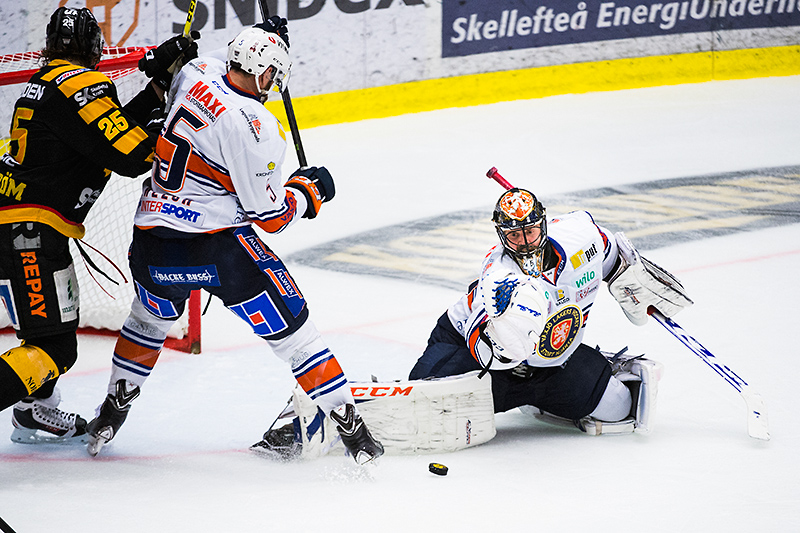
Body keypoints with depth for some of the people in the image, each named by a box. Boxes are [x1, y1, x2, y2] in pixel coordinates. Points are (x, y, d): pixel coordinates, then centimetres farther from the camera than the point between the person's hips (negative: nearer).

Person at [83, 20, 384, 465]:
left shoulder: (198, 74, 2)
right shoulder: (257, 129, -17)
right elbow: (270, 217, -9)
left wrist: (258, 42, 33)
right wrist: (308, 190, 8)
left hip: (152, 243, 6)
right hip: (215, 247, -6)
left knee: (149, 319, 35)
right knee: (291, 326, 5)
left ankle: (113, 412, 41)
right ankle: (349, 426, 5)